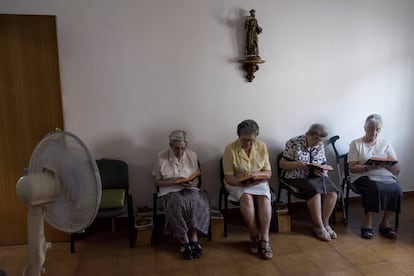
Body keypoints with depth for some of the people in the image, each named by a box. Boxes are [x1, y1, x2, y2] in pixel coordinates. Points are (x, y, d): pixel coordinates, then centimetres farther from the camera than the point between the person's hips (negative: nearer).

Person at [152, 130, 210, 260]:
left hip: (189, 189, 2)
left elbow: (196, 178, 11)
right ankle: (185, 241, -20)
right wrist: (172, 181, -15)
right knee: (178, 203, -35)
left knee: (199, 201, -31)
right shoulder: (161, 157, -3)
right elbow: (157, 181, 2)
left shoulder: (192, 155, 5)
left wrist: (193, 183, -13)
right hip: (170, 191, -2)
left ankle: (193, 237, -18)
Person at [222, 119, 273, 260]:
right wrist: (241, 181, -30)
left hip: (259, 183, 2)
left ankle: (265, 240, -24)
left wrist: (257, 174, -23)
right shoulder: (230, 149, -12)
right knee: (247, 198, -33)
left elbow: (268, 173, -1)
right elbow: (228, 177, -10)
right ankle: (255, 236, -18)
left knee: (264, 198, -29)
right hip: (237, 184, -2)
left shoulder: (262, 146, -4)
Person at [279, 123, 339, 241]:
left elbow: (324, 165, 10)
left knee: (332, 190, -20)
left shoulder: (320, 146, 7)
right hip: (296, 178, -5)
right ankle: (318, 227, -16)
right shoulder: (293, 143, -10)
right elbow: (281, 164, -10)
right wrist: (296, 164, -28)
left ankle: (325, 223, -5)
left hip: (316, 176, 6)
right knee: (314, 190, -31)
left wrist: (320, 171, -15)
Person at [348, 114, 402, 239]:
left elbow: (397, 170, 10)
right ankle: (368, 224, -19)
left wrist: (386, 164, -12)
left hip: (386, 176, 3)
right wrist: (369, 167, -16)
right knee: (375, 188, -34)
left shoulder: (385, 144, 17)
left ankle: (385, 224, -11)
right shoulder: (356, 144, 9)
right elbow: (352, 168, -1)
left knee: (396, 189, -28)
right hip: (364, 176, -3)